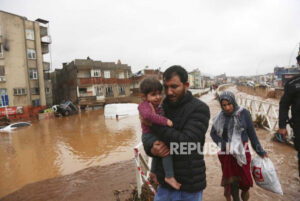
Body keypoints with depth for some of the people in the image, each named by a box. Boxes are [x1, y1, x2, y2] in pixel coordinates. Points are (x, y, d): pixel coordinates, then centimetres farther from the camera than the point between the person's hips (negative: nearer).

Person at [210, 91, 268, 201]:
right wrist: (223, 144, -10)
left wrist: (260, 151, 2)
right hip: (227, 153, 1)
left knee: (244, 176, 7)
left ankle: (245, 190, 40)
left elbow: (252, 133, -1)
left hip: (242, 151, 0)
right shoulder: (220, 117, -3)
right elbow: (213, 133, 4)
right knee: (232, 179, 8)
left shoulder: (243, 113, -6)